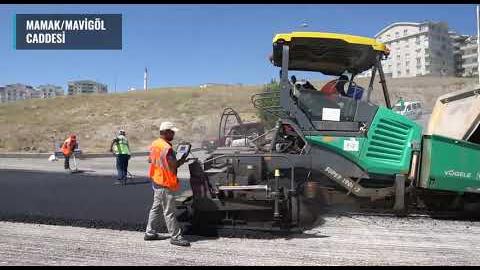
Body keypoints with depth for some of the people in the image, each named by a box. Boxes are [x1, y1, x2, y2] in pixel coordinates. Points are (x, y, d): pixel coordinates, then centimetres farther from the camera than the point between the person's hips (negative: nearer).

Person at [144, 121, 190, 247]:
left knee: (156, 207, 19)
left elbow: (150, 159, 18)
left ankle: (150, 233, 27)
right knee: (169, 211, -2)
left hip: (156, 180, 10)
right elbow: (172, 166, -22)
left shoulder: (154, 144, 7)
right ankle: (176, 237, 6)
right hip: (165, 183, -10)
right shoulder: (167, 148, -22)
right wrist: (181, 161, -6)